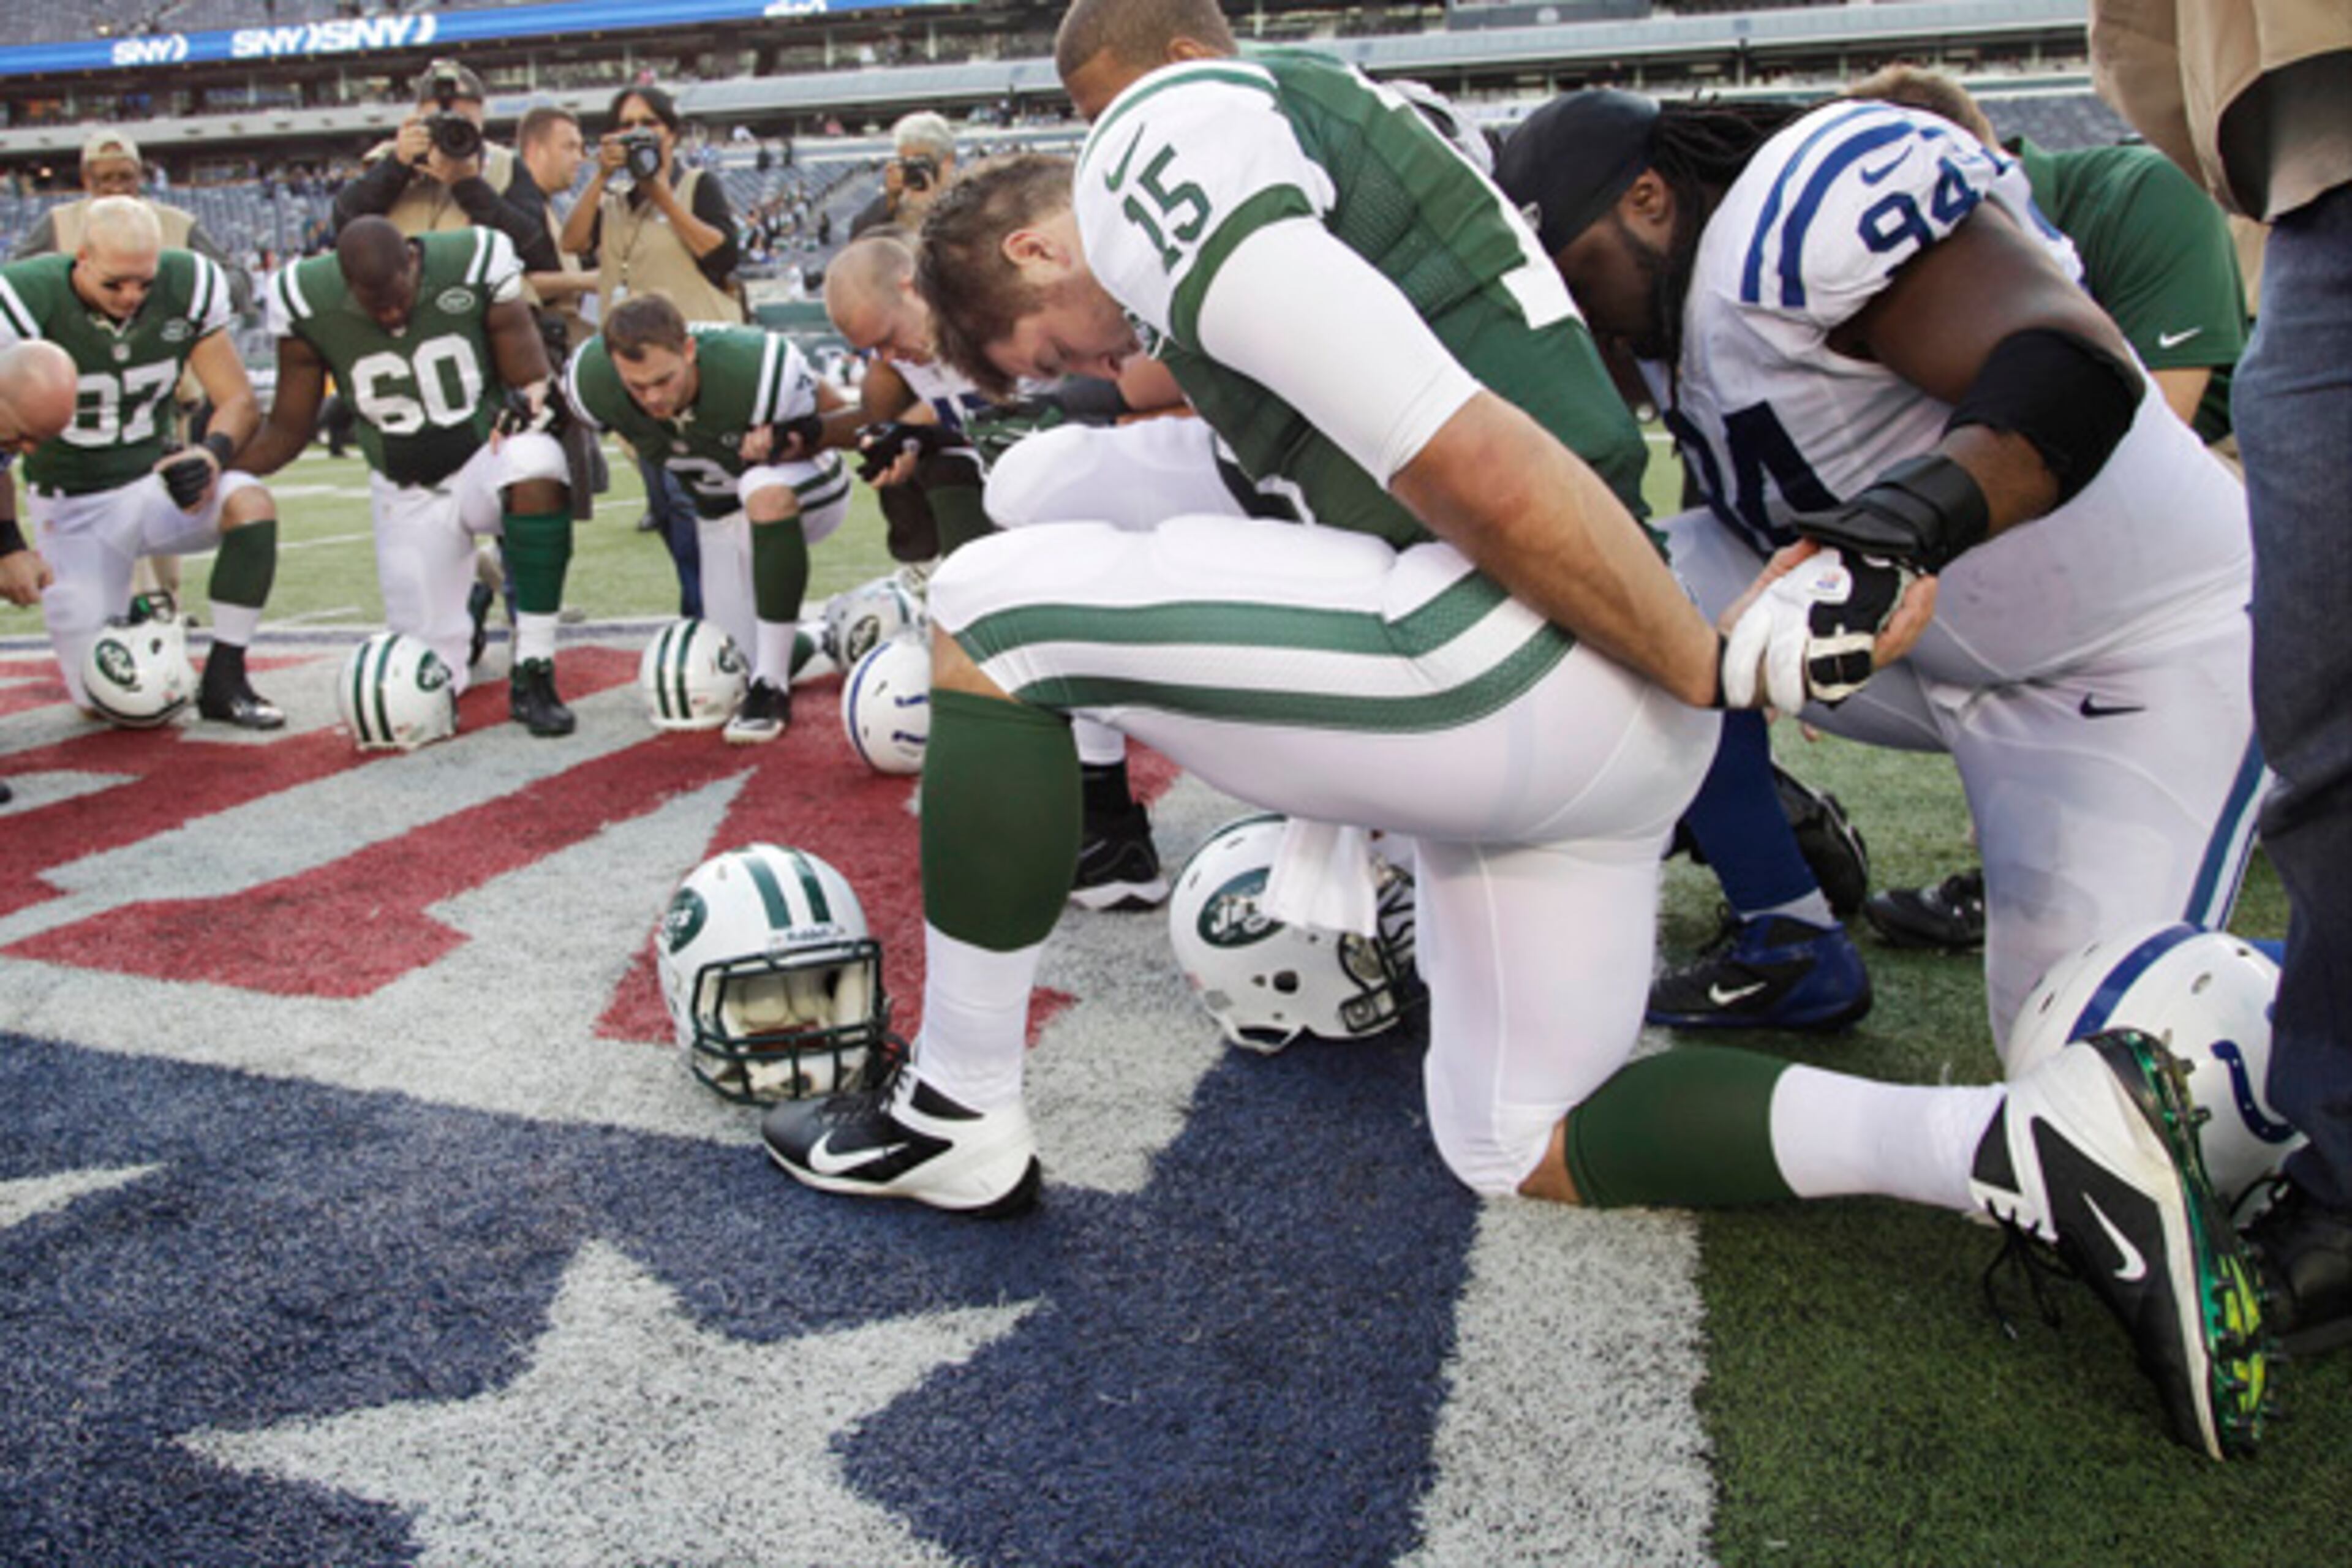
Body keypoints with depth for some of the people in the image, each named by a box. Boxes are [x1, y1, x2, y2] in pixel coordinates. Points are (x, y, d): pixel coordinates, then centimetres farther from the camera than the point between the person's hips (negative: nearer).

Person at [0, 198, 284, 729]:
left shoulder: (187, 286, -10)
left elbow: (239, 401, -5)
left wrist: (214, 453, -27)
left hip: (155, 481, 2)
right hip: (74, 508, -2)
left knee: (251, 502, -32)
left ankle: (224, 680, -20)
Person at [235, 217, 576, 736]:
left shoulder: (475, 267, -15)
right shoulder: (309, 303, -11)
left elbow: (532, 381, -10)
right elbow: (287, 431, -1)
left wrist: (524, 404, -32)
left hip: (487, 459, -1)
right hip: (407, 495, 2)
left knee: (535, 463, -41)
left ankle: (532, 677, -31)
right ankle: (474, 590, 36)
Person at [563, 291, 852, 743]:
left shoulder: (758, 368, -36)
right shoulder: (591, 381, -25)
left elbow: (838, 418, -19)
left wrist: (788, 443, -36)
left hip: (807, 490, -5)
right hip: (722, 516, 5)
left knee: (764, 492, -42)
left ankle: (772, 686, -32)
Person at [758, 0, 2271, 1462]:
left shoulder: (1159, 140, -6)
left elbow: (1461, 455, -18)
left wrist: (1715, 668, -10)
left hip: (1515, 660, -10)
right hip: (1601, 732, 10)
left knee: (987, 613, 1)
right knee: (1518, 1146, 20)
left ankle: (964, 1117, 10)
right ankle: (2024, 1144, 7)